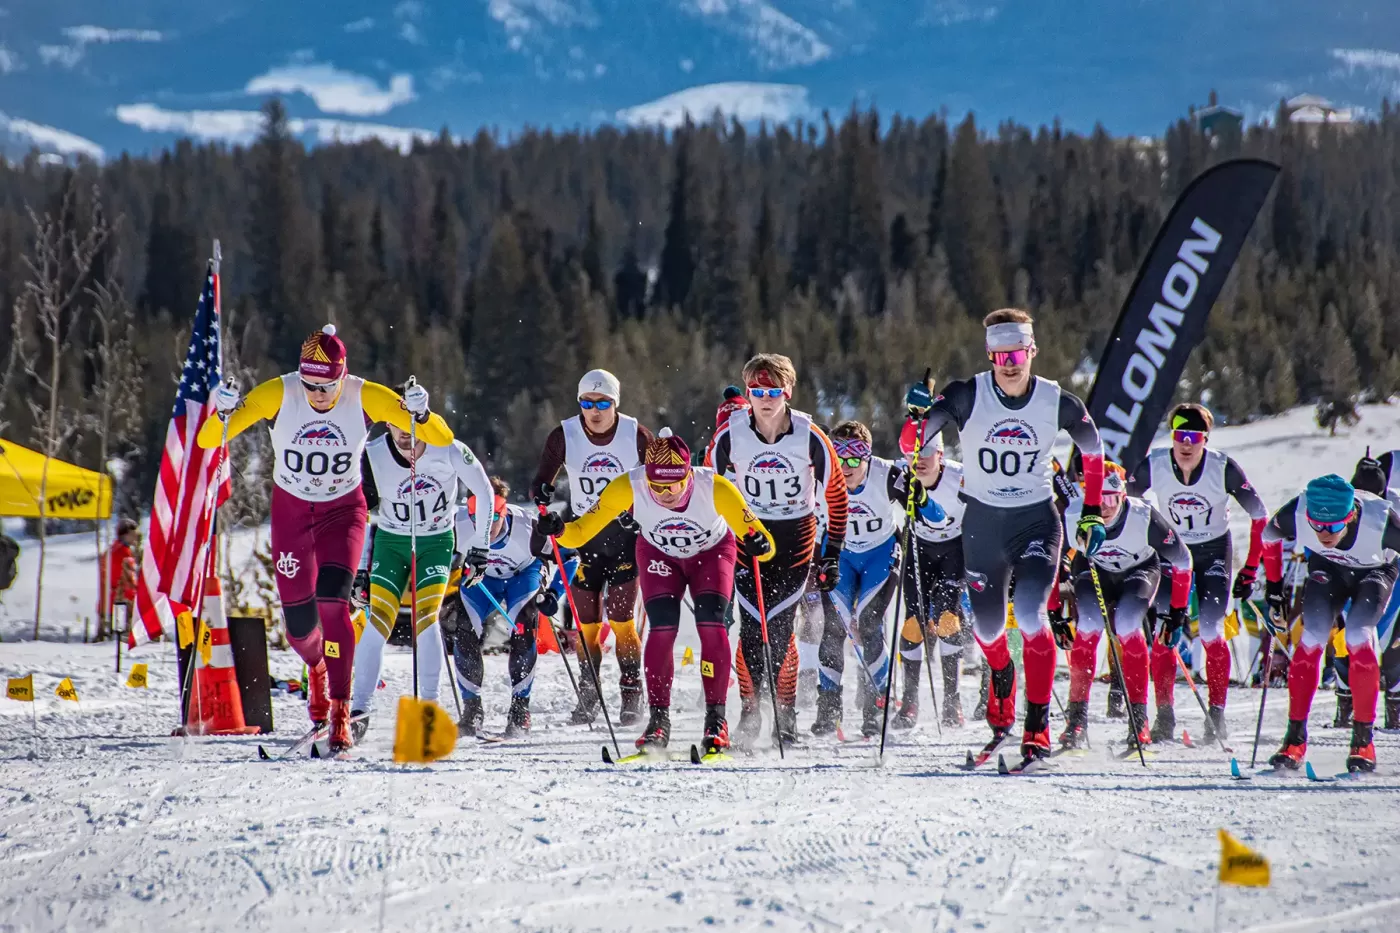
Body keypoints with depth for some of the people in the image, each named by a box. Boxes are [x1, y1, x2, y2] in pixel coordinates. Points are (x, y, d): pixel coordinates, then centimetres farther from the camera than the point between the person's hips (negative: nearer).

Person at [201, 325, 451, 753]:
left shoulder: (365, 397, -19)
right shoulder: (278, 393, -19)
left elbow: (441, 439, -18)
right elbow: (208, 440, -20)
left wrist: (420, 414, -39)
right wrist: (223, 413, -41)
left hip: (343, 510, -1)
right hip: (291, 510, 1)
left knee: (332, 601, -24)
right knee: (298, 622, 2)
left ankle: (340, 713, -18)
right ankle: (318, 668, 40)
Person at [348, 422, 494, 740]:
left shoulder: (448, 449, -20)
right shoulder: (373, 457, -16)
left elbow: (483, 492, -5)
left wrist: (479, 546, -3)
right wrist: (360, 568, -3)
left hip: (437, 542, -1)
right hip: (390, 543, 1)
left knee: (425, 617, -19)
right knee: (377, 621, -12)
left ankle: (429, 705, -9)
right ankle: (359, 709, -8)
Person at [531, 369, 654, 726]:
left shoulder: (635, 435, -8)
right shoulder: (564, 436, -6)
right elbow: (542, 480, -1)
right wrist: (542, 492, -24)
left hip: (626, 532, -2)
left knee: (620, 616, -9)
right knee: (586, 619, -1)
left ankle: (631, 693, 3)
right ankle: (588, 694, 13)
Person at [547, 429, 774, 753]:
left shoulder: (714, 487, -36)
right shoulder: (630, 487, -33)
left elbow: (763, 543, -33)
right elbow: (581, 531, -27)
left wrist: (758, 544, -56)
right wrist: (560, 531, -48)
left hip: (711, 552, -1)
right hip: (659, 554, 1)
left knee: (711, 625, -18)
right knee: (662, 629, -15)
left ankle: (716, 718, -8)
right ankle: (659, 719, -3)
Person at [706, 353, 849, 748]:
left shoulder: (810, 437, -13)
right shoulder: (731, 434, -11)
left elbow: (837, 495, -2)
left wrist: (832, 555, -2)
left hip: (796, 538, -1)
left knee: (779, 629, -9)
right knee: (752, 628, -10)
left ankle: (786, 715, 8)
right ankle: (749, 712, 6)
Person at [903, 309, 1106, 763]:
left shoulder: (1057, 403, -8)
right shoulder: (968, 396, -12)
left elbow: (1094, 450, 9)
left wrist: (1092, 514, 5)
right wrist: (919, 416, -39)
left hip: (1037, 520, -1)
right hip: (983, 521, 1)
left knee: (1030, 613, -20)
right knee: (987, 626, 8)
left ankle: (1038, 727, -15)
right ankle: (1001, 674, 45)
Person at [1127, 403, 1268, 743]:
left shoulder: (1224, 469, -22)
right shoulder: (1153, 466, -18)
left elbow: (1259, 515, -12)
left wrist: (1250, 569, -10)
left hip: (1214, 551, -2)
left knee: (1211, 632, -14)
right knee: (1162, 632, -12)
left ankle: (1216, 715, -4)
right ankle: (1165, 715, -4)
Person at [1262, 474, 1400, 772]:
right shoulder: (1296, 513, -34)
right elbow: (1269, 535, -9)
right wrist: (1273, 586, -4)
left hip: (1374, 572, -2)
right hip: (1327, 568, 2)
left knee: (1359, 636, -23)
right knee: (1312, 637, -17)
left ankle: (1363, 741, -13)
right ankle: (1295, 739, -8)